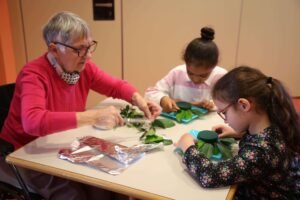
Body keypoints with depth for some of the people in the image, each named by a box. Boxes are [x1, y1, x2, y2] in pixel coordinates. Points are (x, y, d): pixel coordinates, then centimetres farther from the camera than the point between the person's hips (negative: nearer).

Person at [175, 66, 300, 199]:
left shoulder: (261, 151, -35)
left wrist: (187, 147, -21)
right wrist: (239, 134, -4)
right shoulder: (272, 126, -13)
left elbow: (209, 176, -36)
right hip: (252, 189, 6)